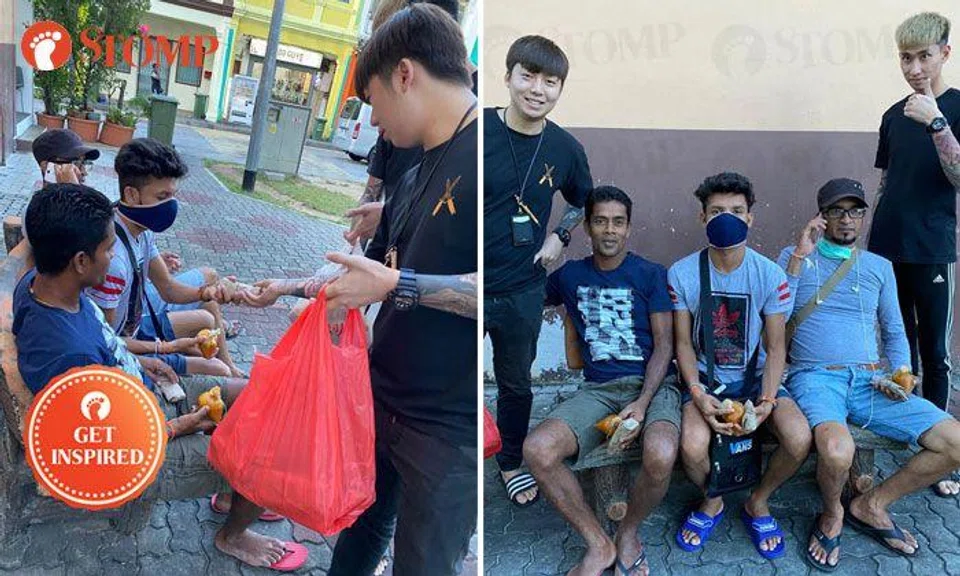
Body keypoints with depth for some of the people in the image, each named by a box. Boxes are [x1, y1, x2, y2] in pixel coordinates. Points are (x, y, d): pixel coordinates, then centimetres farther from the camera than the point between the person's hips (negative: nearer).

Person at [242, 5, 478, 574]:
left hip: (450, 427, -8)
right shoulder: (416, 178, 11)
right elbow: (371, 274, 22)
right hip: (384, 402, 8)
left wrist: (397, 285, -26)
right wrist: (288, 288, 25)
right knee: (361, 529, 25)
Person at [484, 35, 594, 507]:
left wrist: (559, 237, 1)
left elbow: (583, 201, 16)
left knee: (516, 385, 20)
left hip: (523, 292, 3)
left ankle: (510, 462, 44)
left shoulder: (565, 149, -4)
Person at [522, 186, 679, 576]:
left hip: (652, 384, -2)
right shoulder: (570, 276, 13)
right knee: (537, 450, -26)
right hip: (598, 389, 2)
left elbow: (664, 346, 0)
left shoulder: (651, 275, 5)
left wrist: (643, 402, -15)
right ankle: (598, 544, -5)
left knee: (660, 456, -36)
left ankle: (628, 534, -1)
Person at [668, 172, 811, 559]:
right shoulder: (682, 274, -7)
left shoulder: (770, 276, -5)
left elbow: (775, 347, -3)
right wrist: (698, 395, -19)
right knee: (693, 446, -30)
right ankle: (712, 501, 8)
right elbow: (683, 344, -3)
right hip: (705, 380, -1)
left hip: (755, 377, 2)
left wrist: (767, 400, -19)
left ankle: (758, 503, 8)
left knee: (799, 438, -26)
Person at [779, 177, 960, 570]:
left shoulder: (879, 266, 19)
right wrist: (799, 257, -9)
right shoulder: (794, 256, 9)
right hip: (816, 376, -5)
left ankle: (871, 506, 9)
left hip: (870, 380, 5)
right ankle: (832, 514, 0)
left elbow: (894, 332, 21)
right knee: (837, 450, -36)